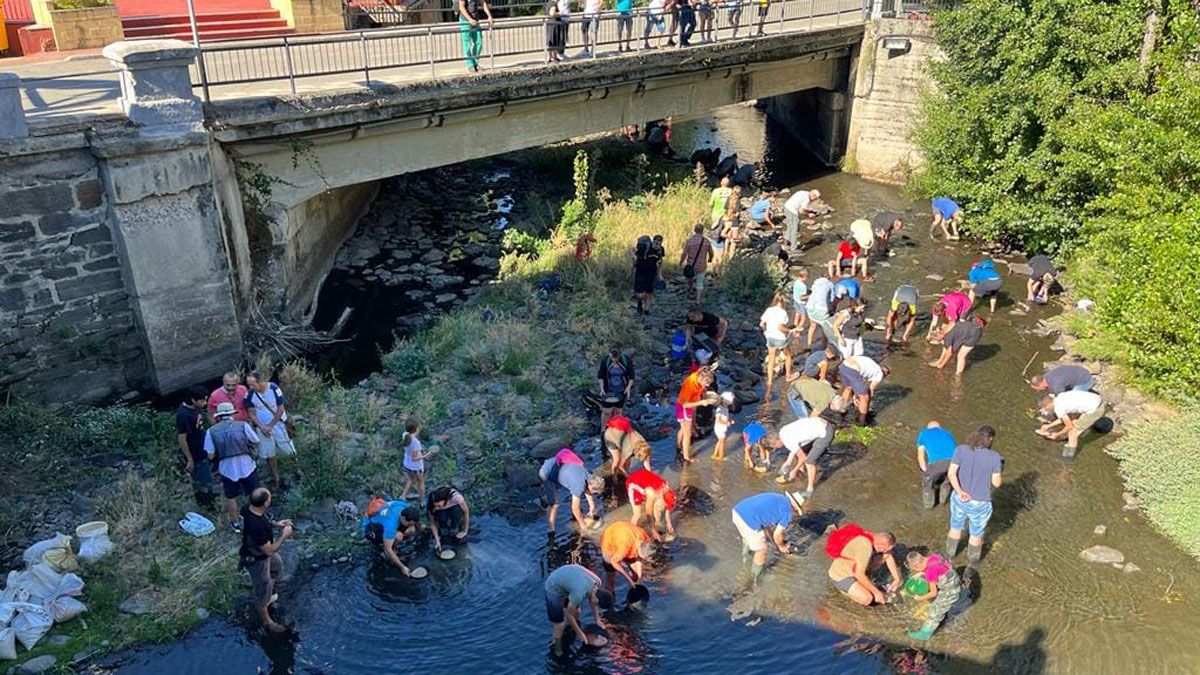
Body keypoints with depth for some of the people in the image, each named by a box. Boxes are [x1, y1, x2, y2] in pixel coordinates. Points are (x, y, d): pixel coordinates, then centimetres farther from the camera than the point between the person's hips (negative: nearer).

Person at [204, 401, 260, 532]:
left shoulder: (211, 431, -6)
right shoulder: (243, 426, -8)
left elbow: (211, 456, -4)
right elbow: (256, 443, 2)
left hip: (227, 470, 1)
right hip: (246, 466, 0)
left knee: (231, 498, 21)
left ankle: (236, 523, 36)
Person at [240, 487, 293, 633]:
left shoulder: (248, 509, -18)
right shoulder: (257, 527, -44)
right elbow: (269, 550, -32)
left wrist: (275, 524, -4)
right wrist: (284, 536, -21)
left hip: (261, 549, 9)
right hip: (256, 560, -9)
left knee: (277, 566, 35)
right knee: (263, 591, 15)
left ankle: (267, 597, 59)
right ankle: (267, 622, 40)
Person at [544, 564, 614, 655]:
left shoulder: (597, 581, -15)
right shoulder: (579, 594, -37)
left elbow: (591, 599, 8)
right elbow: (568, 614, -20)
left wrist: (597, 619, 12)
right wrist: (579, 633, -7)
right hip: (554, 589, -7)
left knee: (576, 612, 19)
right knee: (560, 625, -2)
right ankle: (558, 650, 20)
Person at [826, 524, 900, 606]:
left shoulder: (878, 538, -7)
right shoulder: (865, 547, -34)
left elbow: (889, 556, 8)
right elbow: (859, 575, -31)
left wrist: (897, 579, 4)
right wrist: (876, 592, -22)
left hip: (852, 569, 9)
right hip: (840, 576, -9)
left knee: (883, 556, 4)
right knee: (867, 599, -26)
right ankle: (842, 588, -1)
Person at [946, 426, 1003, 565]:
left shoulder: (961, 449, -13)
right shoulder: (994, 457, -18)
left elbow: (951, 473, -20)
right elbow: (996, 483, -10)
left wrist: (959, 492, -21)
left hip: (959, 499, 2)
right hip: (980, 504, -2)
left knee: (955, 527, 28)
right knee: (976, 534, 25)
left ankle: (950, 554, 49)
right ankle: (972, 560, 47)